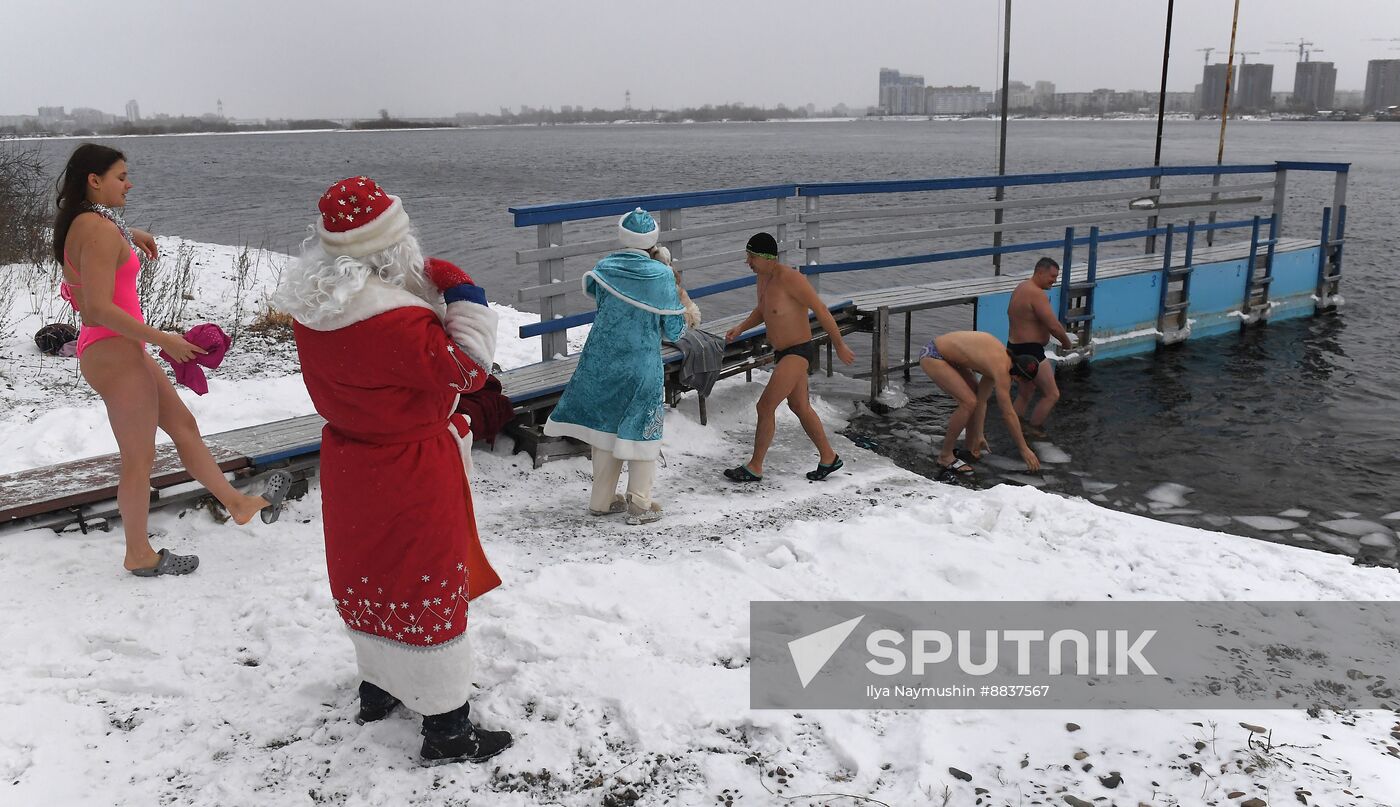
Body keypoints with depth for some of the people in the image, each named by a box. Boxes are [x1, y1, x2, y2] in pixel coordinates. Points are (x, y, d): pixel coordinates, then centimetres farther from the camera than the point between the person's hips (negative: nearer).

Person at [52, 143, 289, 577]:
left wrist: (128, 235, 34)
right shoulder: (99, 231, -20)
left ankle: (239, 503, 27)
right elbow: (100, 308, -26)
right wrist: (163, 340, -24)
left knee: (183, 424, 17)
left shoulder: (80, 224, 10)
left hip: (117, 348, 11)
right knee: (139, 458, 2)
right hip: (113, 351, -11)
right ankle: (139, 555, 16)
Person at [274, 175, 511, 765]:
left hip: (350, 458, 8)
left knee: (372, 572, 24)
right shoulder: (395, 320, -31)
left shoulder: (314, 305, -3)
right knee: (429, 589, 4)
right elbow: (466, 368, -24)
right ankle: (447, 729, 16)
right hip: (410, 472, -8)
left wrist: (431, 293, 1)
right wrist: (464, 295, -16)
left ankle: (378, 689, 43)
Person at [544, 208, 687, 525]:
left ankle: (602, 500, 25)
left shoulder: (604, 269, -5)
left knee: (605, 427, 15)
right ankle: (639, 505, 14)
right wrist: (678, 300, 13)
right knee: (641, 431, 10)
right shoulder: (662, 276, -11)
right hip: (643, 367, -3)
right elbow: (673, 331, -5)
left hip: (602, 363, 3)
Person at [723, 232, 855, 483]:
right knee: (801, 408, 19)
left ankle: (754, 467, 2)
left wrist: (839, 346, -12)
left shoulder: (789, 278, -24)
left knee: (765, 406, -10)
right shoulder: (764, 276, 5)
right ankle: (828, 458, 33)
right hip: (784, 352, 10)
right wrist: (741, 328, 7)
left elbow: (820, 309, -18)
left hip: (798, 353, -10)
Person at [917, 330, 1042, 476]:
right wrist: (1024, 449, -12)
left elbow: (982, 400, 8)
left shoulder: (1004, 355, 4)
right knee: (969, 402, -17)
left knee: (977, 396, 14)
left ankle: (970, 444, 31)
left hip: (946, 355, 10)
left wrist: (979, 435, 8)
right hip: (932, 356, -10)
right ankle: (945, 456, -5)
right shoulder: (1001, 369, -23)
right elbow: (1008, 414, -20)